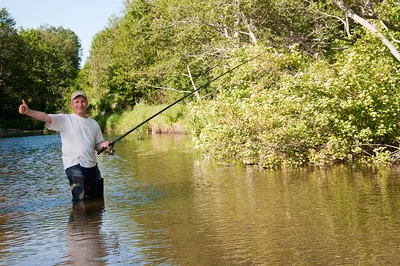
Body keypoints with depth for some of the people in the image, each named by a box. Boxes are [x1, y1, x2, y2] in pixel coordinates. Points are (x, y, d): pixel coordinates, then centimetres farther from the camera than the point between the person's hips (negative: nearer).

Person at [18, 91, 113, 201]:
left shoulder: (94, 123, 15)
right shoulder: (64, 119, 1)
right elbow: (46, 117, -15)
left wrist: (104, 144, -7)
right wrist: (28, 111, -32)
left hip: (92, 166, 5)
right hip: (74, 165, -5)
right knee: (79, 199, -16)